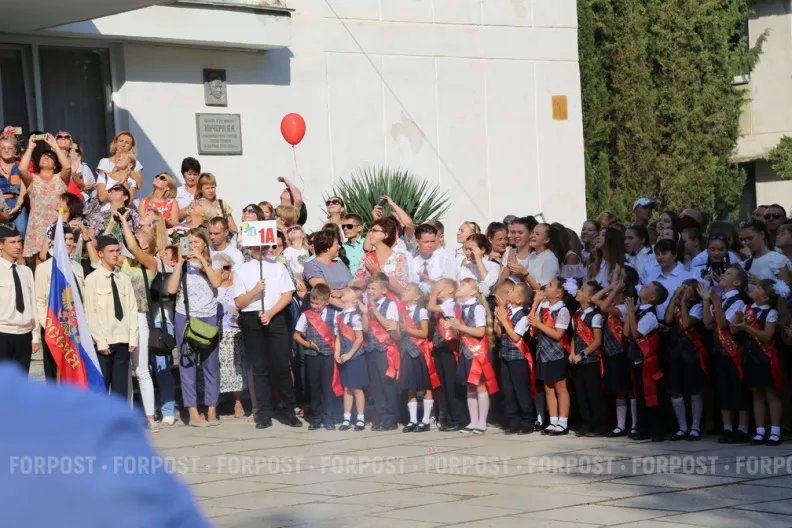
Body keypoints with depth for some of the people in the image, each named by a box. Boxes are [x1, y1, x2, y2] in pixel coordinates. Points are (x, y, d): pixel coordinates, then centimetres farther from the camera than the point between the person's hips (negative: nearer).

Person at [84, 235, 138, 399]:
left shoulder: (124, 279, 9)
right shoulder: (92, 279, -4)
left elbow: (132, 309, 8)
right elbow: (90, 312, -7)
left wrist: (133, 338, 0)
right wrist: (100, 341, -11)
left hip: (123, 340, 4)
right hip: (104, 341, -4)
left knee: (121, 385, 7)